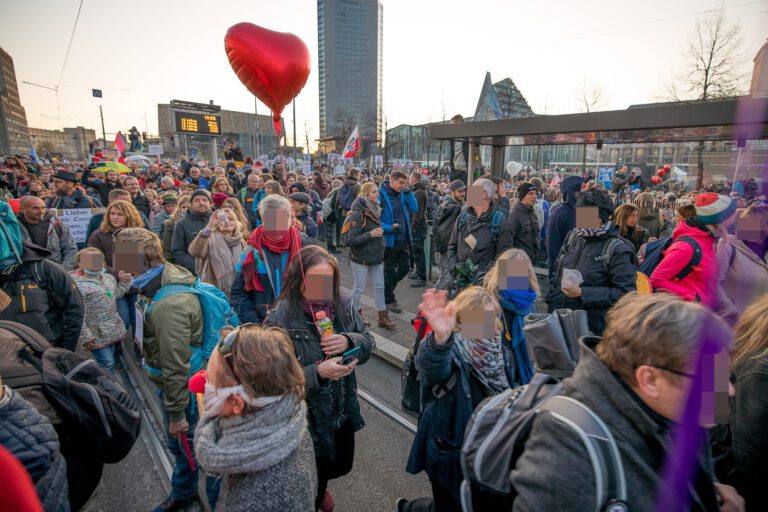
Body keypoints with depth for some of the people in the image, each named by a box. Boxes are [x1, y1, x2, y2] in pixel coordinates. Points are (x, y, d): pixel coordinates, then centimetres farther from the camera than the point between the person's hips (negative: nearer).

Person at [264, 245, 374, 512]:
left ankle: (319, 487, 62)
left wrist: (349, 341, -24)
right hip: (307, 419, -5)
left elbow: (368, 341, -2)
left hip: (343, 410, 6)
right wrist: (318, 373, -34)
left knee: (342, 466, 28)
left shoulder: (342, 305, -9)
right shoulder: (279, 320, -24)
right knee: (312, 483, 16)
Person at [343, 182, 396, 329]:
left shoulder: (375, 211, 6)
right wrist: (370, 235, -26)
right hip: (360, 258, -7)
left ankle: (383, 317, 21)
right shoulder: (357, 214, -18)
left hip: (376, 257, 7)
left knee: (379, 287, 10)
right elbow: (349, 240, -22)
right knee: (358, 288, 7)